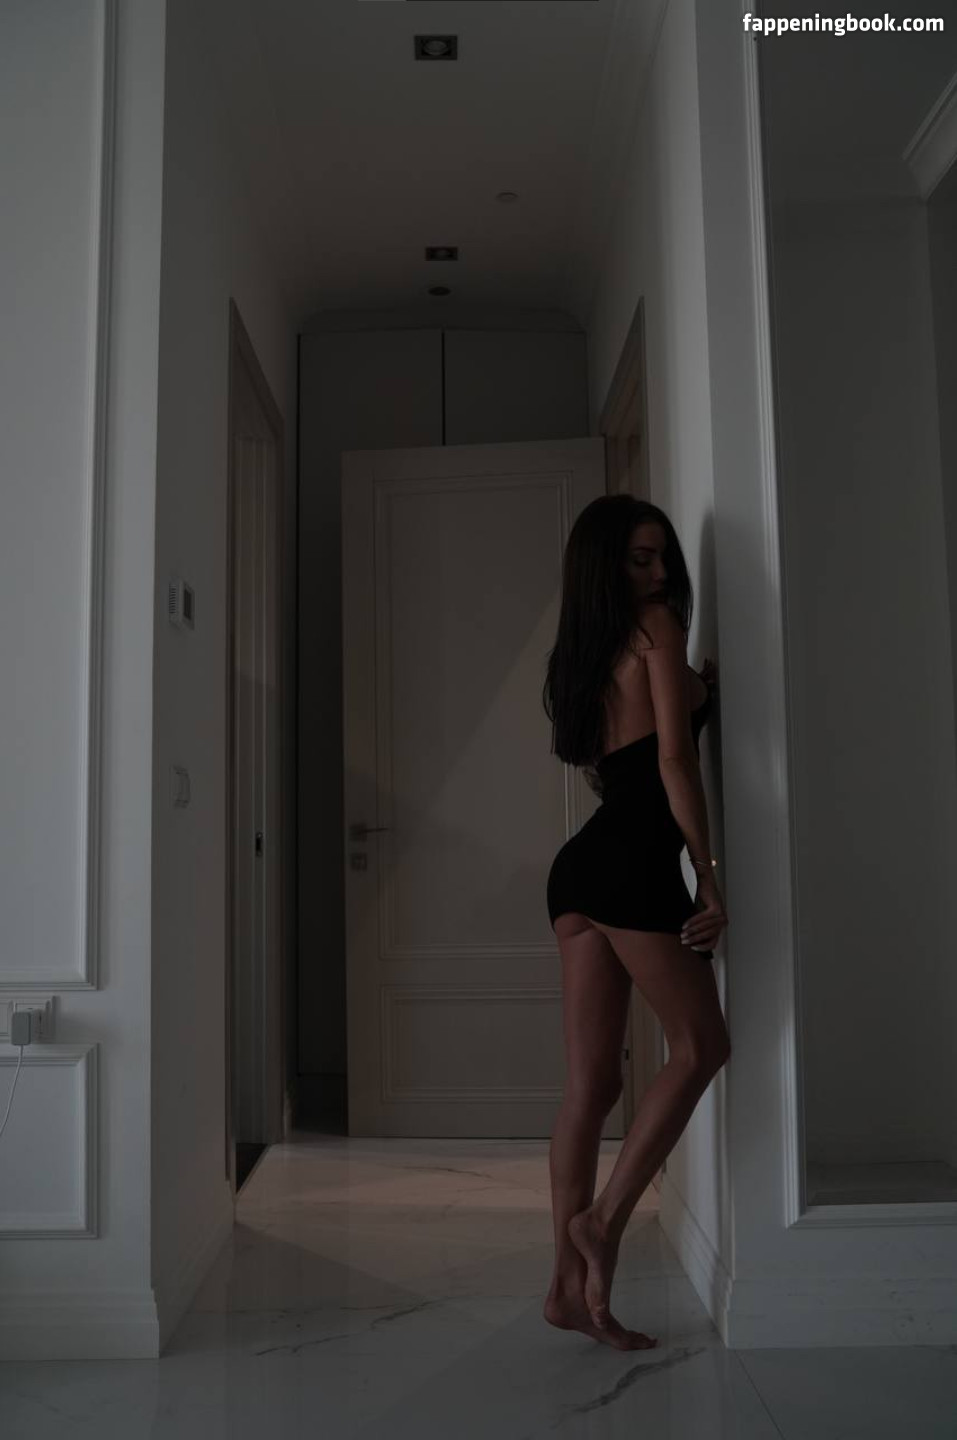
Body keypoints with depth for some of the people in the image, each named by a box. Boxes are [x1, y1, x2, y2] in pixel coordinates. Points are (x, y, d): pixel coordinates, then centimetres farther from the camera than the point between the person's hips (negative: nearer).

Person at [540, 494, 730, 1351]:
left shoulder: (583, 654, 21)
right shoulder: (657, 624, -2)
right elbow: (674, 758, -10)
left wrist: (690, 692, 24)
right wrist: (711, 876, -9)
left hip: (580, 865, 8)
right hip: (635, 862, -8)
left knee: (591, 1080, 6)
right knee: (700, 1045, 4)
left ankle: (571, 1284, 8)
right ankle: (604, 1218, 0)